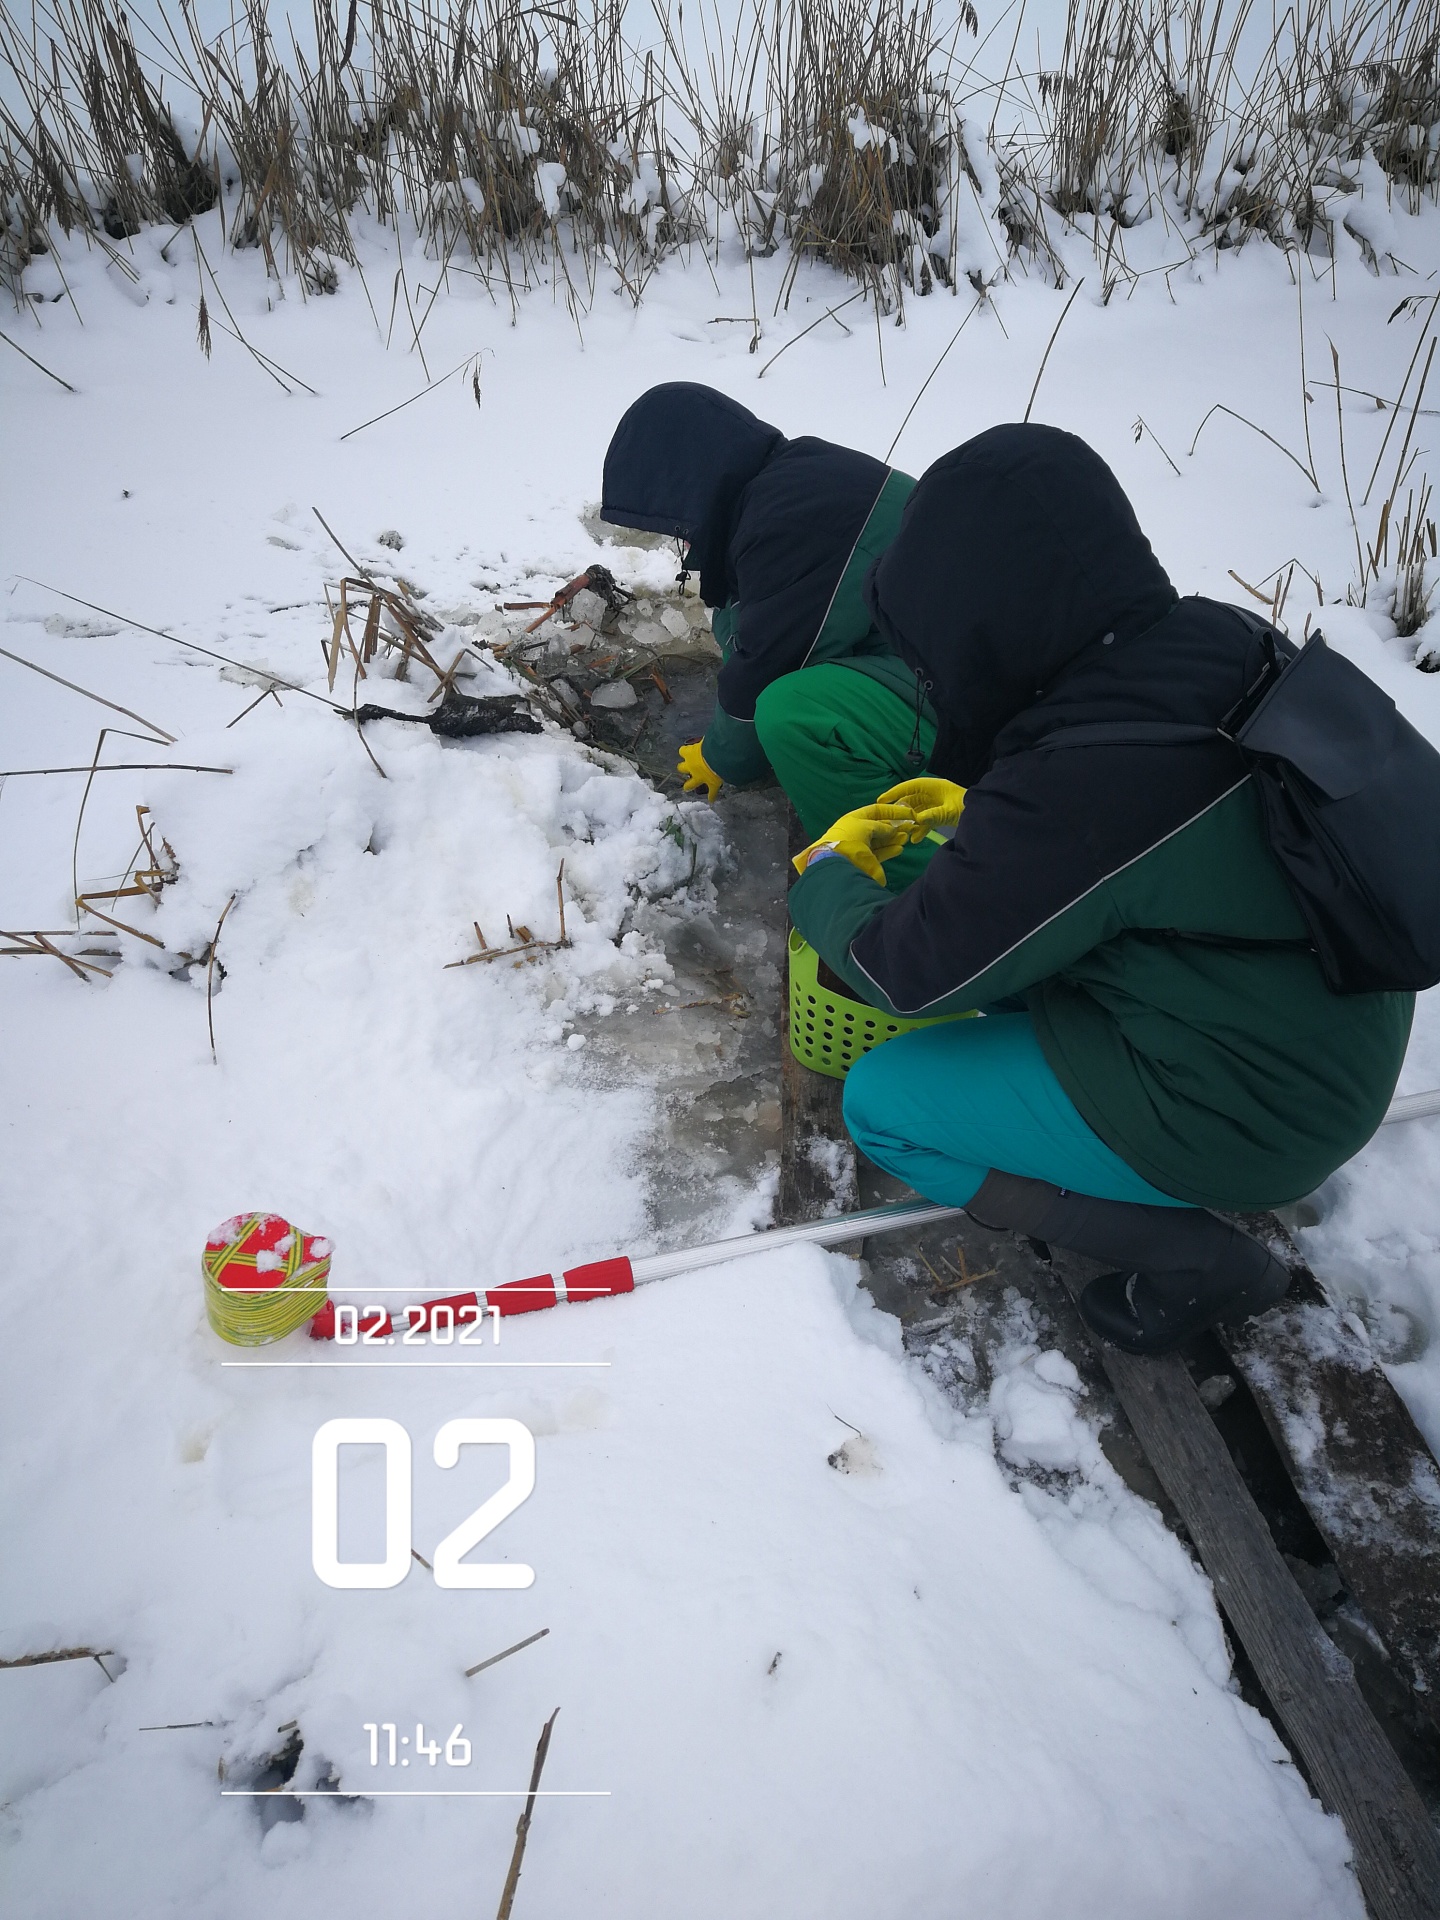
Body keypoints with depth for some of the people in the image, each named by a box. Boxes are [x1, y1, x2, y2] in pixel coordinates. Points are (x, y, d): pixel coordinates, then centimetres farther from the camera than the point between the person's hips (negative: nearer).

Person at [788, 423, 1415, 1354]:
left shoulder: (1073, 787, -33)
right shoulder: (1221, 649, -7)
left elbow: (909, 973, -19)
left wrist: (827, 877, 0)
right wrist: (974, 795, 14)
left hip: (1243, 1115, -8)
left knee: (880, 1102, -2)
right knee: (1002, 934, 18)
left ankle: (1193, 1253, 3)